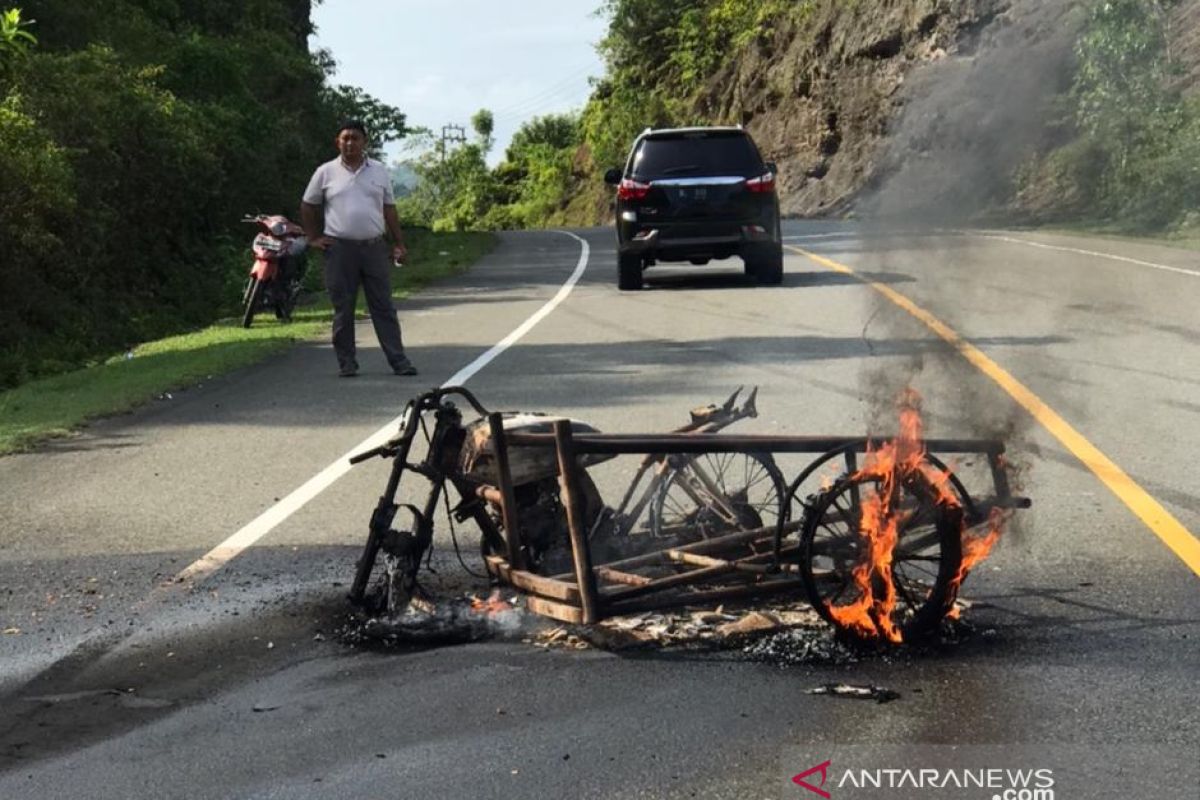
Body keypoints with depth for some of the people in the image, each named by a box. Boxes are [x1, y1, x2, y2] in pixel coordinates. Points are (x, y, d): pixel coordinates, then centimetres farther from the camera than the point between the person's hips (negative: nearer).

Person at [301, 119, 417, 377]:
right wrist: (313, 238, 6)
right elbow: (308, 206, 12)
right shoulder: (326, 172, 3)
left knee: (384, 307, 2)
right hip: (340, 249, -1)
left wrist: (399, 243, 7)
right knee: (343, 310, 3)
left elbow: (389, 209, 12)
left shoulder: (379, 171, 9)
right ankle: (346, 363, 11)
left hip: (375, 247, 1)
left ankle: (399, 361, 3)